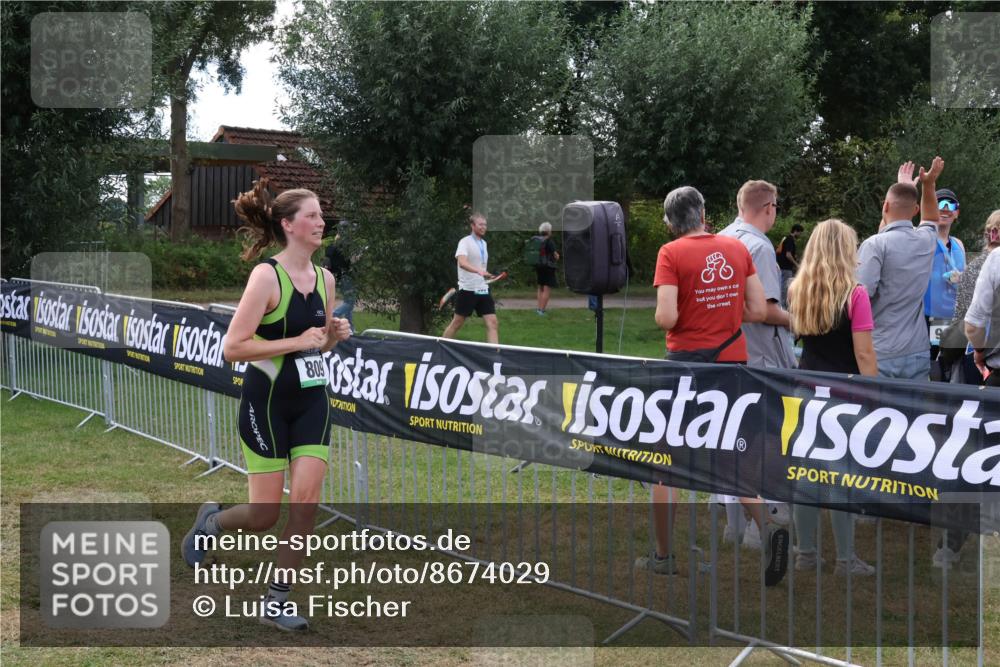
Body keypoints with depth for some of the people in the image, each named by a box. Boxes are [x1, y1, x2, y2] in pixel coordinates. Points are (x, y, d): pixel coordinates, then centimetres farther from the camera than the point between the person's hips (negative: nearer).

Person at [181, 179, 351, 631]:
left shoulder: (324, 279, 4)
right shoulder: (267, 276, -16)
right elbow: (233, 347, -20)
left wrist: (334, 335, -3)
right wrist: (298, 341, -22)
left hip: (311, 402, 6)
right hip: (267, 404, -5)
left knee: (306, 502, -6)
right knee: (264, 517, 0)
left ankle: (277, 600, 8)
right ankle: (210, 521, 34)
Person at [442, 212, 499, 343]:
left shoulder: (483, 243, 13)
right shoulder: (465, 242, -11)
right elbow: (462, 262, -29)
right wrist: (479, 271, -43)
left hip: (483, 289, 6)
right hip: (467, 289, -6)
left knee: (493, 324, -6)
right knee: (457, 323, 4)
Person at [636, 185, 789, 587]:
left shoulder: (671, 253, -10)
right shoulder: (737, 248, 4)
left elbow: (666, 318, -19)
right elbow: (758, 311, 3)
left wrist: (659, 316, 3)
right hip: (733, 359, 4)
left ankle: (663, 556, 15)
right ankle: (767, 528, -13)